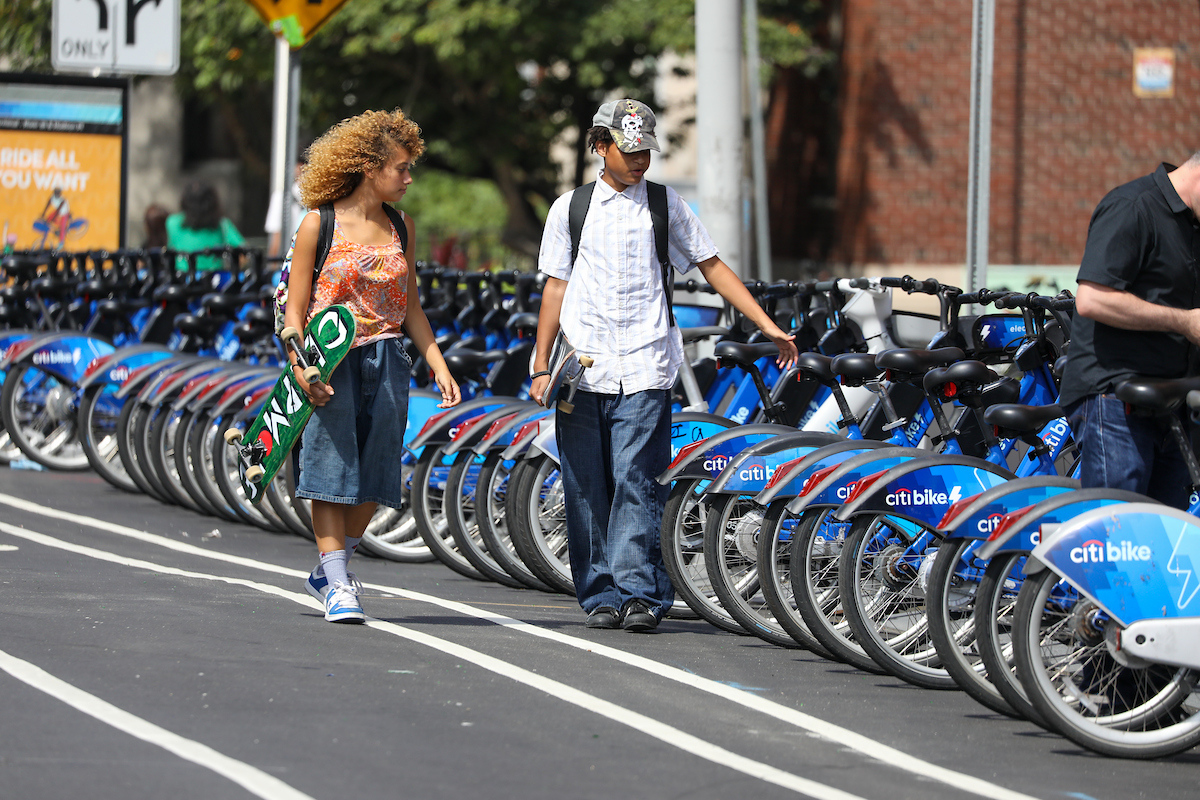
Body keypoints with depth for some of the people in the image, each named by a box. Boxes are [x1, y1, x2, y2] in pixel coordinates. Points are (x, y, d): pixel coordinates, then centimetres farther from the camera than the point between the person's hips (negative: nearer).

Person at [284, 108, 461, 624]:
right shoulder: (320, 225, -5)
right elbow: (294, 310, -5)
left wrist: (437, 364, 8)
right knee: (333, 464, -6)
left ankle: (328, 571, 19)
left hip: (385, 360, 5)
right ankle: (337, 584, -3)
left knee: (374, 475, 3)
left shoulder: (400, 227, 10)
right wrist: (302, 370, -17)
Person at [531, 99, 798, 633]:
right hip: (580, 370, 2)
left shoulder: (665, 206, 8)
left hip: (643, 370, -2)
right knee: (587, 489, 1)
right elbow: (555, 289, 13)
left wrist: (768, 326, 4)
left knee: (636, 484, -11)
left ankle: (639, 592, -12)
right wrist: (540, 367, 9)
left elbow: (713, 267, 10)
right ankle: (600, 595, 8)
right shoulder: (569, 209, 11)